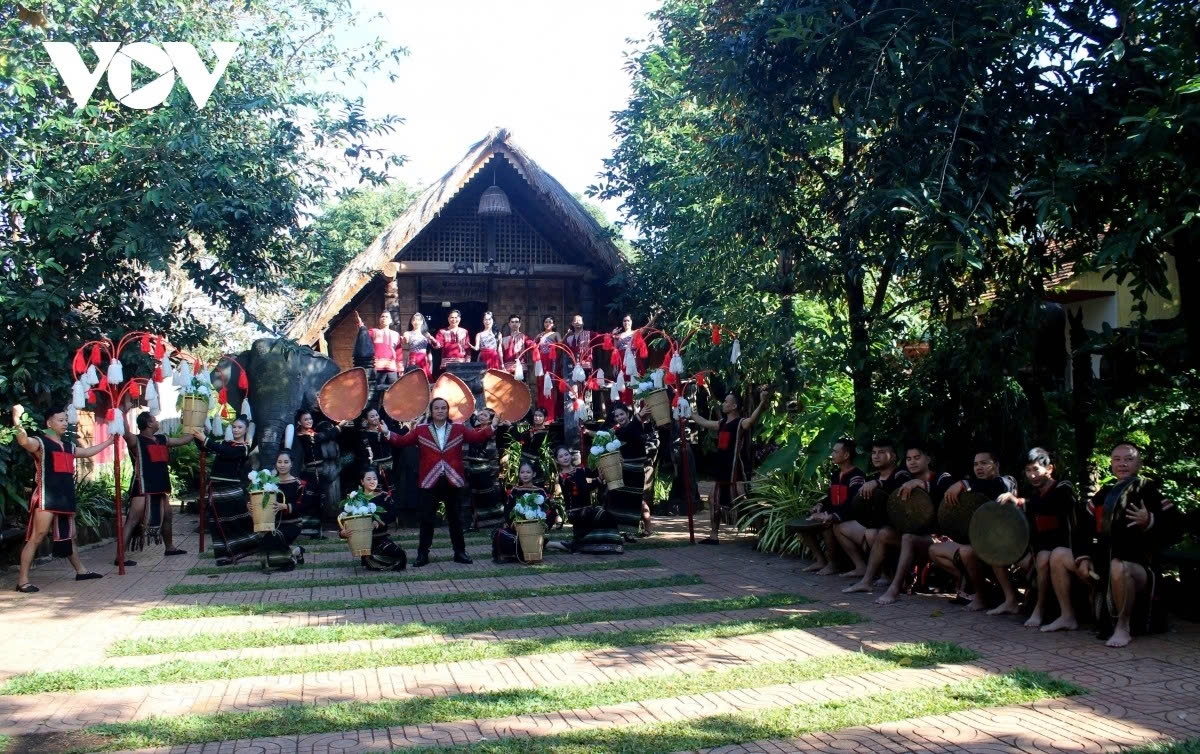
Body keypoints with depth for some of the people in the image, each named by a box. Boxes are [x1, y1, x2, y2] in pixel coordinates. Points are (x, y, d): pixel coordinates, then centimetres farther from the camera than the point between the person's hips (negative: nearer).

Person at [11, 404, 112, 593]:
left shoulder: (68, 446, 18)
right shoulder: (40, 442, -6)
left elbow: (87, 452, 36)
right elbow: (23, 441, -29)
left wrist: (108, 442, 40)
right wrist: (17, 420, -47)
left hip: (66, 498, 8)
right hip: (46, 498, -8)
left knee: (69, 537, 20)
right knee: (36, 538, -11)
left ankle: (80, 570, 32)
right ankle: (22, 580, -10)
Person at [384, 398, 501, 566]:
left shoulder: (459, 429, 5)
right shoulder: (421, 430, 3)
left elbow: (477, 436, 0)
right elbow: (402, 441, 1)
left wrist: (492, 427, -13)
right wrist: (388, 434, -14)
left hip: (453, 481, 1)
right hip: (430, 482, -1)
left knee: (455, 518, 9)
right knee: (427, 519, 4)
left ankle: (460, 552, 18)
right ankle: (423, 554, 12)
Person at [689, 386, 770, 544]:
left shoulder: (741, 423, -13)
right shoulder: (722, 423, 13)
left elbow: (753, 418, -35)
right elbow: (703, 422, 29)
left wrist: (762, 402, -53)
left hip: (735, 471, -9)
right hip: (722, 470, 9)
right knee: (714, 501, 16)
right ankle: (714, 536, 25)